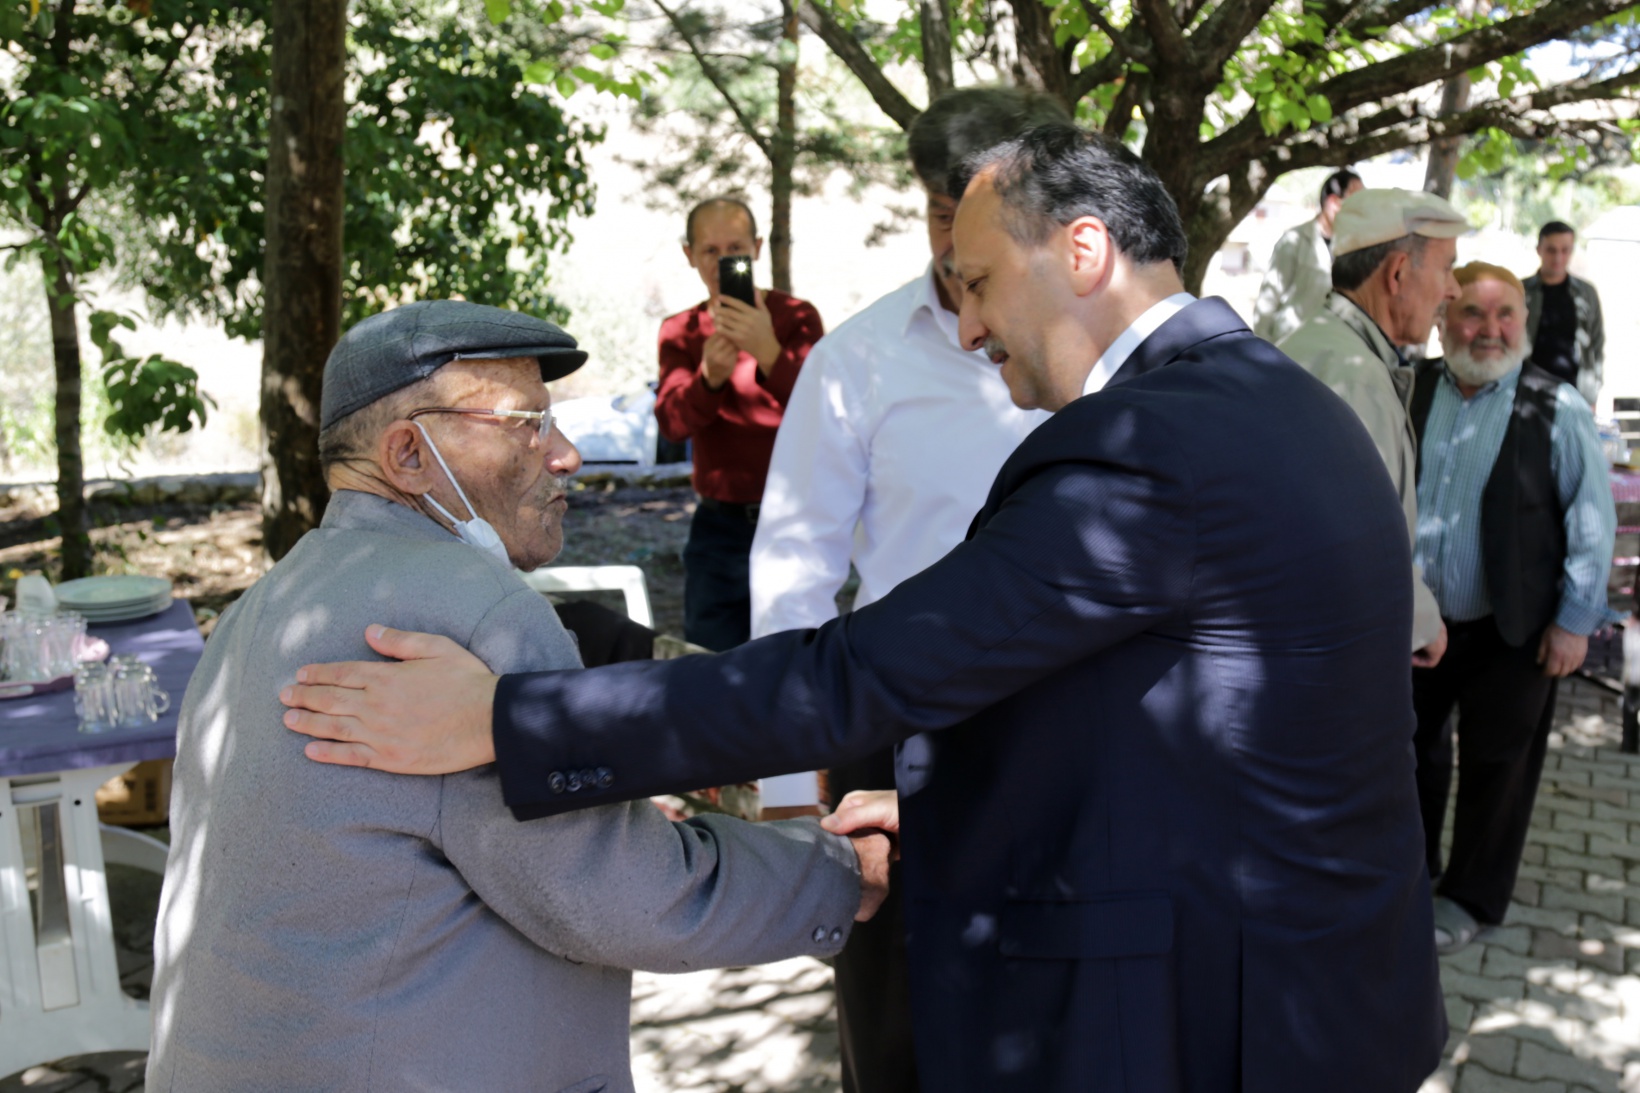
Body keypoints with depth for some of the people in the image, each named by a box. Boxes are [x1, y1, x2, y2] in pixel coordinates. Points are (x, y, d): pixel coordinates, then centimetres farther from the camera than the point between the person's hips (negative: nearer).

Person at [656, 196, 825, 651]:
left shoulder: (796, 316, -2)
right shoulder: (681, 331, 5)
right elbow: (672, 422, -12)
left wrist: (769, 353, -37)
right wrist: (710, 377, -33)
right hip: (719, 525, 2)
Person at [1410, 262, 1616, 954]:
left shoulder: (1555, 409, -10)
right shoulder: (1411, 392, -2)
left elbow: (1593, 519, -7)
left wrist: (1575, 620, -8)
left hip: (1510, 631, -3)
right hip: (1413, 618, 3)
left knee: (1494, 764, 10)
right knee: (1412, 746, 18)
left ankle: (1471, 898, 29)